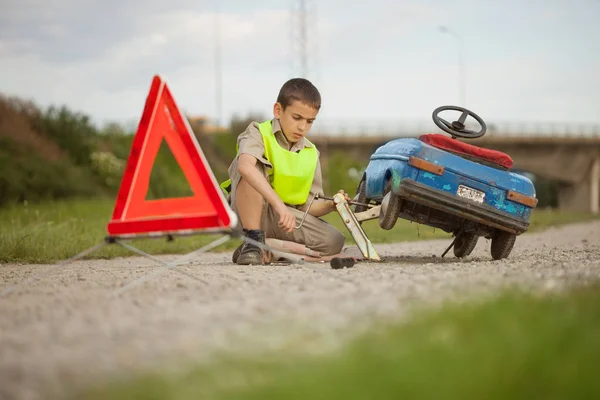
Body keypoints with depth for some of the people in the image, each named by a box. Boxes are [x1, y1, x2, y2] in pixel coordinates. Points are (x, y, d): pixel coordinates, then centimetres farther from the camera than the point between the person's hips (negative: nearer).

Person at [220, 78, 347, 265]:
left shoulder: (311, 153, 7)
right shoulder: (259, 133, -10)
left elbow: (308, 206, 7)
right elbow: (244, 166, -35)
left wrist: (330, 205, -17)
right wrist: (279, 205, -44)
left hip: (279, 220, 5)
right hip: (249, 212, -5)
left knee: (333, 241, -15)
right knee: (254, 164, -30)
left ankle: (266, 248, -11)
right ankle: (252, 240, -24)